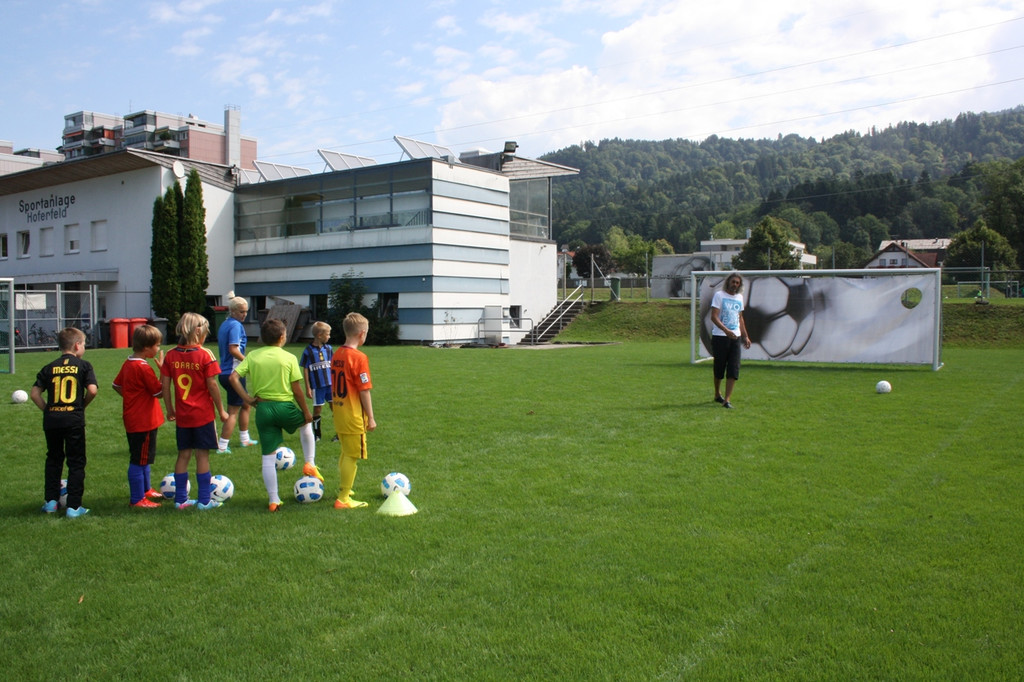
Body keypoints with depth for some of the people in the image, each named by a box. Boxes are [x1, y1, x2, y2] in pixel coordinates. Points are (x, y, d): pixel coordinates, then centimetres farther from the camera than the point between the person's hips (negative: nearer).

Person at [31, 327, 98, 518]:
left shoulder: (50, 368, 7)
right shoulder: (83, 365, -1)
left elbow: (34, 393, 0)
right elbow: (92, 390, -12)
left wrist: (47, 410, 9)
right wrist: (83, 405, 5)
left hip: (51, 420, 3)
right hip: (74, 420, -3)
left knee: (53, 459, 20)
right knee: (76, 463, 4)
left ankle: (51, 501, 22)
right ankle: (74, 507, 3)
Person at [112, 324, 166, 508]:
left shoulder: (128, 364, 7)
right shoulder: (144, 368, -21)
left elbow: (116, 385, 18)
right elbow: (159, 392, -17)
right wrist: (162, 369, -13)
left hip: (132, 420, 10)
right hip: (144, 422, -10)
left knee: (143, 458, 23)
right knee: (139, 460, -1)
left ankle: (145, 490, 37)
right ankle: (137, 499, 8)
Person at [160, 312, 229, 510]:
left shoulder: (171, 355, 0)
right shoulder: (204, 355, -12)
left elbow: (165, 385, 1)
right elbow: (212, 385, -12)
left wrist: (170, 409, 14)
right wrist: (221, 410, -3)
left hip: (182, 415, 4)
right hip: (203, 414, -4)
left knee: (183, 454, 13)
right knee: (202, 455, 3)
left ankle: (180, 499, 19)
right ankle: (204, 501, 9)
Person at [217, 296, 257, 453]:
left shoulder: (224, 324, 14)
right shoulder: (236, 325, -15)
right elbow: (233, 349, -26)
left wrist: (245, 361, 20)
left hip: (225, 373, 10)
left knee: (245, 404, 23)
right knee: (233, 411, -2)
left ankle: (245, 439, 32)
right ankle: (222, 446, 0)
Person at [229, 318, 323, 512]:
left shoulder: (252, 356, 3)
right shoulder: (289, 358, -6)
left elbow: (234, 377, -7)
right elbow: (296, 390, -5)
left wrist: (247, 398, 0)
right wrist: (306, 412, 5)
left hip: (263, 408, 2)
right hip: (285, 407, -2)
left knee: (268, 456, 8)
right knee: (306, 423, 32)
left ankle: (273, 499, 13)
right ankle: (309, 464, 26)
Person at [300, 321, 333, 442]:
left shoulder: (328, 348, 5)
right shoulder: (308, 351, -8)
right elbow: (305, 370, -5)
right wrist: (308, 388, -6)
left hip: (330, 384, 4)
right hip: (317, 386, -3)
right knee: (317, 409, 5)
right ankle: (317, 434, 20)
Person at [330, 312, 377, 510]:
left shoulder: (336, 355, 6)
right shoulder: (359, 357, -17)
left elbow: (335, 386, 12)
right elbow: (364, 391, -16)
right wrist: (370, 418, -10)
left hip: (339, 413, 8)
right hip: (354, 417, -8)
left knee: (345, 453, 22)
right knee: (352, 456, 0)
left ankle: (343, 488, 35)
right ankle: (343, 499, 4)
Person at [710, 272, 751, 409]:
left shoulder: (739, 297, 15)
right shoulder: (719, 295, -4)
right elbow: (714, 317, -13)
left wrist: (745, 336, 19)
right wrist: (726, 331, -25)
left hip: (735, 337, 5)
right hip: (720, 337, -4)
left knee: (734, 369, -6)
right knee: (719, 368, 6)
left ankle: (727, 399, -7)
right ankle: (717, 394, 26)